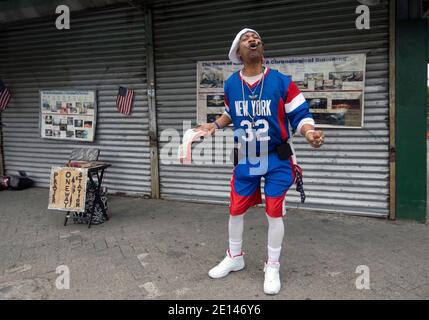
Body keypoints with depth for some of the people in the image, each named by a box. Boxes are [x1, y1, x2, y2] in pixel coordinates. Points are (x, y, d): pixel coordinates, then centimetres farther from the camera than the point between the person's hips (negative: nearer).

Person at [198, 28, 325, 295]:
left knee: (274, 213, 1)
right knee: (236, 210, 11)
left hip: (277, 159, -3)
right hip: (246, 159, 4)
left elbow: (300, 115, -11)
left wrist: (310, 132, -31)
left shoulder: (281, 82, -13)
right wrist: (215, 125, 2)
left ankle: (273, 267, 23)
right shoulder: (231, 85, -1)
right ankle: (235, 258, 36)